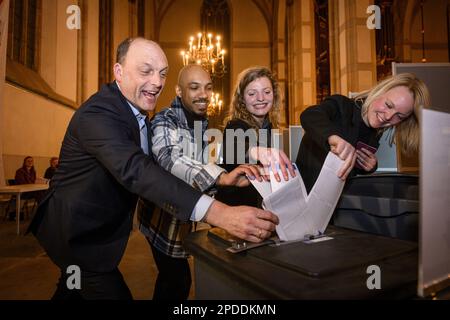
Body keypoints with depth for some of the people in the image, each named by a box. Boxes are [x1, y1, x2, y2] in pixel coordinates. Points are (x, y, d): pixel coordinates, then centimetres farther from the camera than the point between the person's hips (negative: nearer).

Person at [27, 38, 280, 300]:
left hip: (99, 229, 9)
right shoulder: (97, 113, -27)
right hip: (80, 235, -9)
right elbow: (134, 169, -44)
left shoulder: (137, 110, 2)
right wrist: (217, 213, -54)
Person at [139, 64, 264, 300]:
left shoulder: (204, 124, 4)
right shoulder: (165, 121, -21)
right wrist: (221, 177, -56)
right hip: (164, 218, -7)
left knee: (172, 279, 21)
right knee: (178, 283, 0)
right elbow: (170, 158, -42)